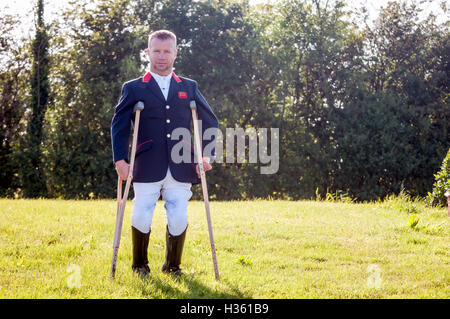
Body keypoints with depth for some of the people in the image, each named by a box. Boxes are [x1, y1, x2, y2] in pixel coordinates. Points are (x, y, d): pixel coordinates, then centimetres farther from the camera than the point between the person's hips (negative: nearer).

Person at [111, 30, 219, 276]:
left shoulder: (189, 88, 16)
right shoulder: (133, 89, 9)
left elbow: (210, 123, 18)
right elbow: (119, 125, 6)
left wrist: (206, 155, 6)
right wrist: (120, 159, -5)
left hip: (181, 169, 2)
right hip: (147, 169, -1)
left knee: (178, 219, -3)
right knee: (141, 218, -6)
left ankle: (173, 265, 21)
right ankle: (140, 265, 19)